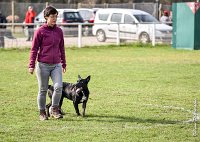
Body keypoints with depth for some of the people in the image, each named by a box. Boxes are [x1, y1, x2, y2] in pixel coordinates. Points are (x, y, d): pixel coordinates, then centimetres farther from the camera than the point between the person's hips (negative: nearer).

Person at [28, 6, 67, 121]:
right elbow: (34, 49, -4)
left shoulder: (59, 31, 7)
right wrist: (31, 65, -7)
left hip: (56, 65, 3)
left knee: (58, 87, -13)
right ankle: (42, 112, 19)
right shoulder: (40, 31, -6)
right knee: (43, 90, 6)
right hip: (43, 65, -3)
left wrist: (64, 64, 21)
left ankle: (54, 109, 4)